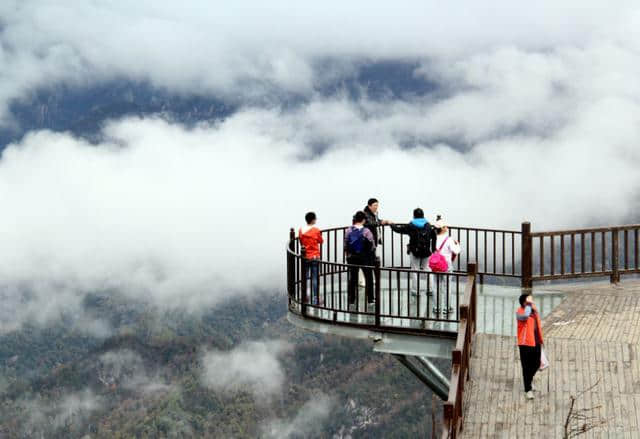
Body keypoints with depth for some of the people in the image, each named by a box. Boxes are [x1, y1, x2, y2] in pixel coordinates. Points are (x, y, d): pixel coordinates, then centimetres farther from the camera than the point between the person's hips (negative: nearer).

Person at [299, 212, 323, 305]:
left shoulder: (301, 230, -1)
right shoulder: (316, 230, -12)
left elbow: (301, 242, 8)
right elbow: (321, 241, 1)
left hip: (304, 257, 4)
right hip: (314, 257, -4)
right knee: (315, 279, 0)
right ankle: (314, 300, 0)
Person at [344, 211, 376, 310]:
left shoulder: (349, 230, -5)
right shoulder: (366, 231, -16)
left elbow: (345, 244, 1)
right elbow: (372, 246, -11)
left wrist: (348, 254, 14)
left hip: (352, 258, 3)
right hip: (365, 257, -3)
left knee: (352, 279, 10)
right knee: (368, 278, 10)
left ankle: (351, 301, 12)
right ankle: (370, 300, 12)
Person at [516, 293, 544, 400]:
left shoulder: (534, 310, 11)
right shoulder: (520, 312, -12)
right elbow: (525, 316, -37)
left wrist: (540, 339, 20)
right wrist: (529, 305, -23)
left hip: (536, 343, 7)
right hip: (525, 344, -7)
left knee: (536, 364, 15)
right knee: (526, 367, -2)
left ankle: (529, 379, 45)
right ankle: (528, 390, 5)